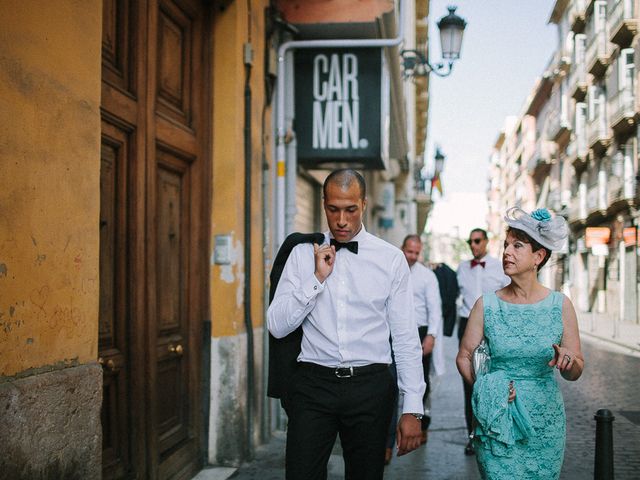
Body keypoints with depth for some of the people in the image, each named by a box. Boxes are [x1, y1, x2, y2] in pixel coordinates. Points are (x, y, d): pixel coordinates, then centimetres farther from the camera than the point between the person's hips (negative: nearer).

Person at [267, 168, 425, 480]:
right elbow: (277, 327, 0)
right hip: (313, 384, 0)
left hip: (370, 384, 0)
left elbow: (406, 338, 1)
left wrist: (412, 409, -3)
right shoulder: (302, 254, 5)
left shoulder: (391, 259, 1)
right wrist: (317, 277, -9)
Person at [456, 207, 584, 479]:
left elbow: (575, 373, 0)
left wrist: (568, 361, -21)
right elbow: (464, 357, 3)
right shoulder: (487, 305, -3)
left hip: (545, 421, 1)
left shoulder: (560, 305, -3)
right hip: (497, 422, -1)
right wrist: (484, 388, -12)